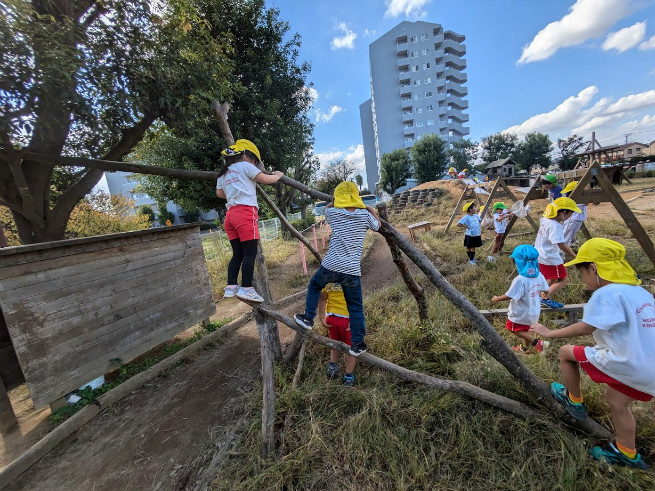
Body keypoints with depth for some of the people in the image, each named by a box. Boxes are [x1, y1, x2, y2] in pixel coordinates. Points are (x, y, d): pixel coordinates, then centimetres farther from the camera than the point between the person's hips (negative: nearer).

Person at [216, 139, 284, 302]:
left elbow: (220, 193, 28)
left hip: (230, 214, 8)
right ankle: (246, 288, -8)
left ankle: (231, 287, 11)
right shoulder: (245, 166, 4)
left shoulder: (223, 173, 25)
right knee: (250, 252, -6)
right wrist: (278, 175, 20)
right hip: (245, 212, -8)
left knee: (237, 253, 11)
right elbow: (266, 179, 3)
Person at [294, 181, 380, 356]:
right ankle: (357, 344, 22)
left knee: (314, 286, 29)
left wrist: (336, 202, 36)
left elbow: (326, 207, 26)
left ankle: (308, 318, 36)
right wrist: (369, 208, 31)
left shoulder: (333, 213, 2)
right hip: (352, 271, 0)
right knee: (355, 307, 13)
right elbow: (377, 225, 22)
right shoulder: (365, 215, 1)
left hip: (330, 266, 0)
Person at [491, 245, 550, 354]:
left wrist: (497, 299, -10)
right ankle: (525, 348, 45)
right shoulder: (539, 275, -9)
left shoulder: (520, 280, -31)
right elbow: (545, 290, 6)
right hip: (534, 311, 8)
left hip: (521, 313, -7)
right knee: (525, 329, 27)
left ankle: (536, 342, 1)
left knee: (514, 329, 15)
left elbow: (509, 296, -27)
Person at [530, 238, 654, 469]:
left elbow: (585, 328, -21)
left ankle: (574, 400, 25)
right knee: (615, 401, 26)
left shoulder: (607, 294, -18)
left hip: (626, 365, -8)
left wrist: (549, 333, -10)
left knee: (566, 352, 8)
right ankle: (627, 453, 40)